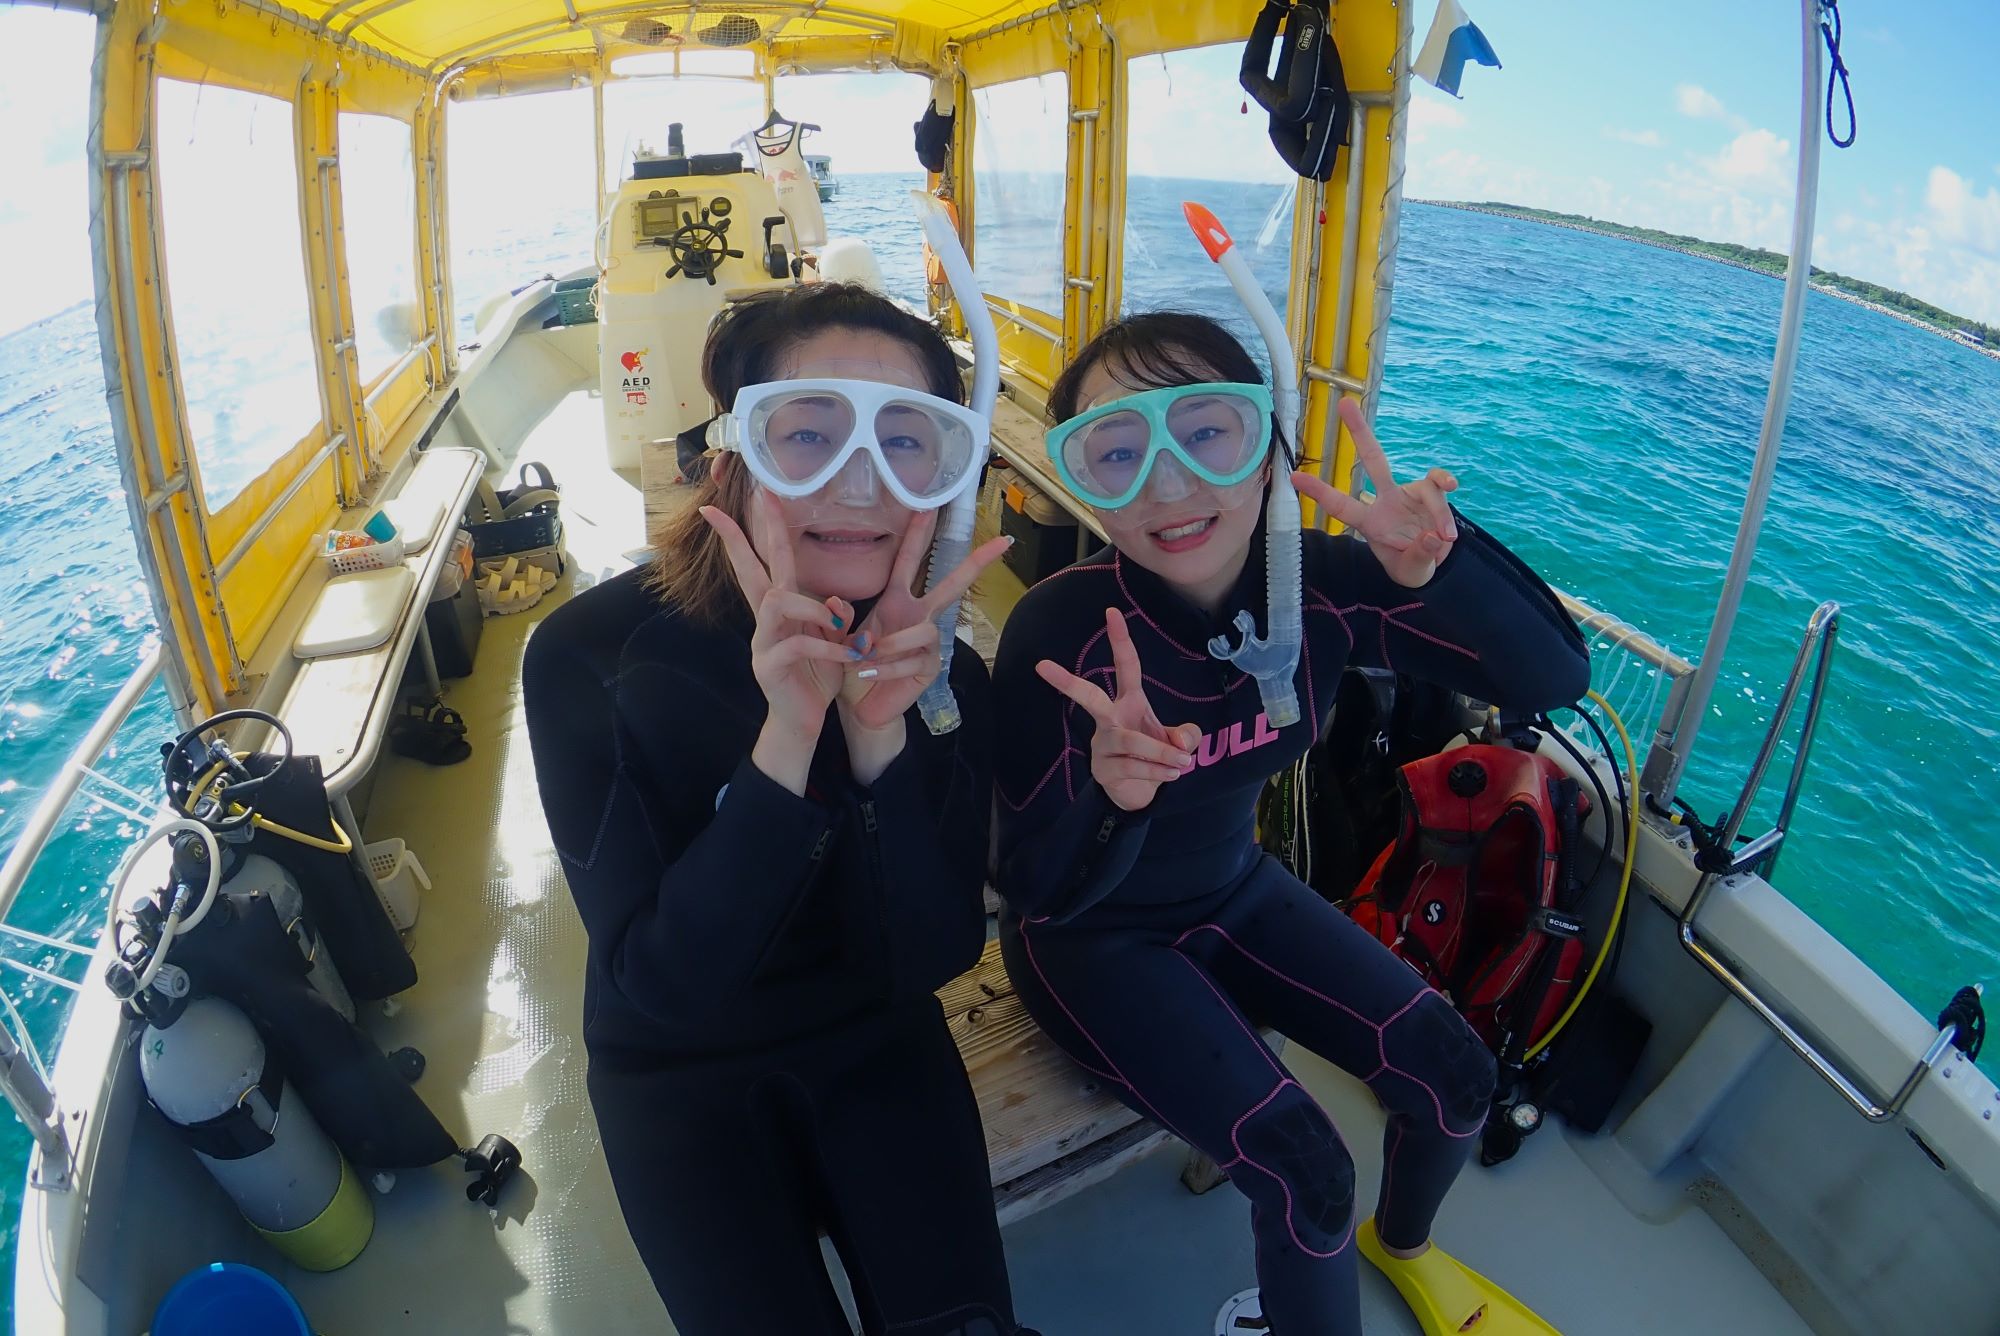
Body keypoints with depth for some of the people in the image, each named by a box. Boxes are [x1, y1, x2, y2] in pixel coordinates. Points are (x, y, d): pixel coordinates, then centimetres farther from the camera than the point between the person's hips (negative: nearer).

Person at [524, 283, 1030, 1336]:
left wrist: (881, 734, -34)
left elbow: (933, 956, -18)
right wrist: (786, 740, -40)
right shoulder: (590, 655, -24)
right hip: (680, 1073, -1)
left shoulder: (938, 664, -17)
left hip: (877, 1043, 2)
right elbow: (662, 981, -26)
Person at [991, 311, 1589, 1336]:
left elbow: (1553, 677, -20)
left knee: (1456, 1074, 1)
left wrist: (1438, 566, -39)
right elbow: (1039, 888, -24)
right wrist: (1109, 797, -47)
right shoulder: (1060, 631, -30)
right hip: (1095, 938, -4)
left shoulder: (1318, 582, -18)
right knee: (1304, 1172, -18)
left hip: (1235, 895, 5)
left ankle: (1402, 1242, 36)